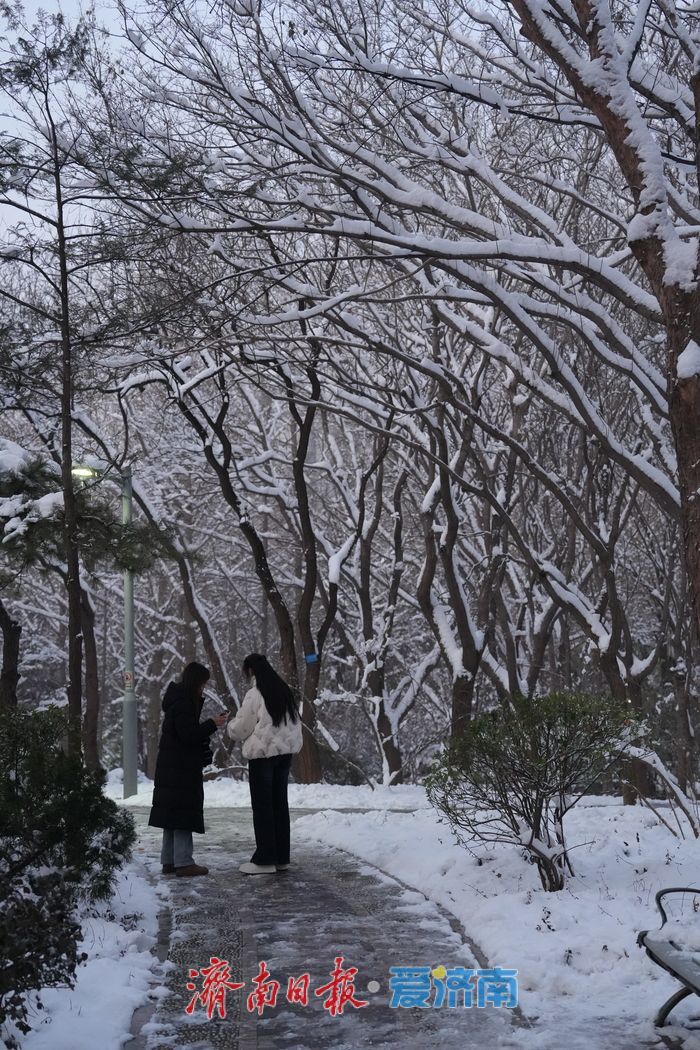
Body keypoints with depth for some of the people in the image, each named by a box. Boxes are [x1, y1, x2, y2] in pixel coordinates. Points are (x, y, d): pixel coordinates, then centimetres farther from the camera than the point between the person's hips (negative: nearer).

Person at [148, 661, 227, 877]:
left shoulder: (180, 700, 15)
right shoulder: (182, 704, -16)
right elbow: (188, 734, -20)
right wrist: (212, 724, -14)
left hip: (171, 767, 10)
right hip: (181, 768, -10)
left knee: (172, 813, 12)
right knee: (183, 812, -9)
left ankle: (169, 861, 16)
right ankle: (183, 862, -8)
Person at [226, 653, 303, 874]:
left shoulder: (254, 694, -12)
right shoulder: (284, 691, 10)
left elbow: (241, 728, -5)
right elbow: (295, 722, 14)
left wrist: (229, 726, 14)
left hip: (262, 754, -7)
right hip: (285, 752, 7)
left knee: (262, 806, -1)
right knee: (280, 803, 12)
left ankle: (265, 860, -1)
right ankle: (281, 857, 16)